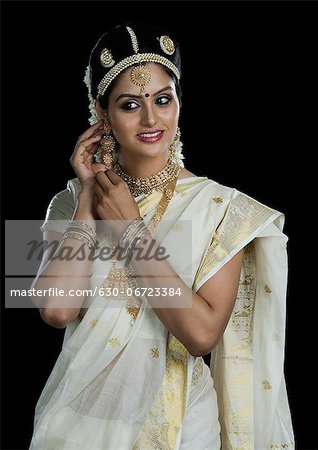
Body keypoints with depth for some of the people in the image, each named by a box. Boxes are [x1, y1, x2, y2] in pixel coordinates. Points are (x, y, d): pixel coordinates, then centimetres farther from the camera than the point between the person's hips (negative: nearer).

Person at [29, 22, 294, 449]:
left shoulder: (221, 205, -10)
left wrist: (129, 226, -18)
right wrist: (87, 196, -13)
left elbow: (202, 334, -21)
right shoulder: (73, 201, -2)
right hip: (81, 414, 2)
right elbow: (56, 309, -16)